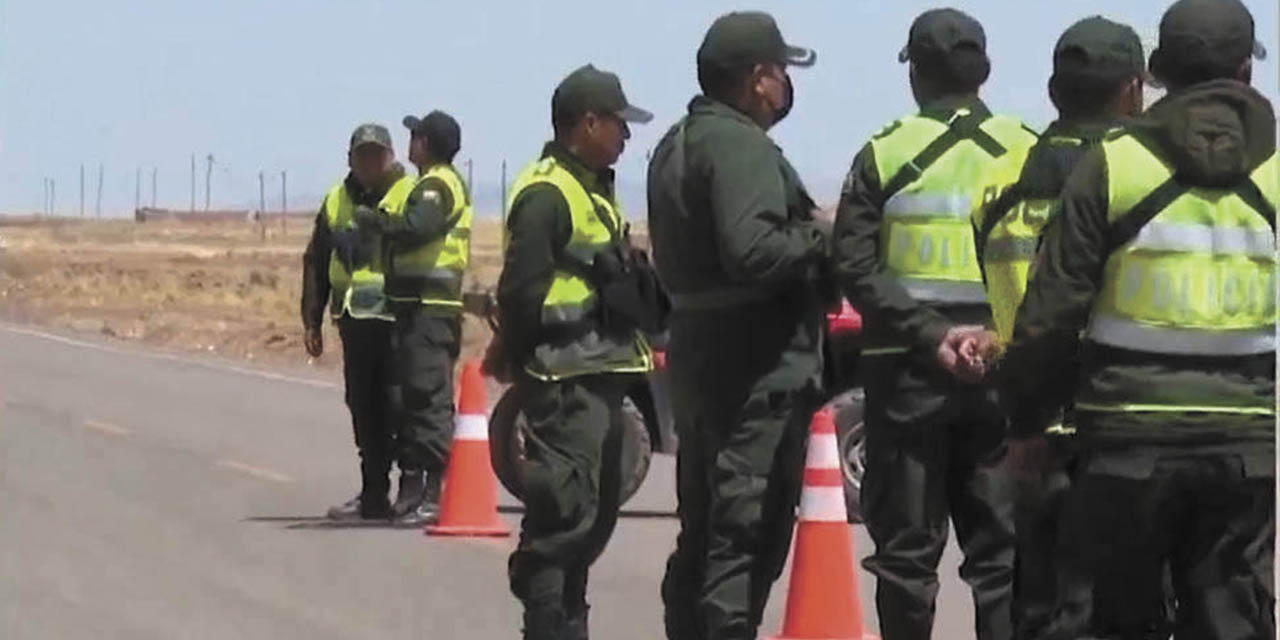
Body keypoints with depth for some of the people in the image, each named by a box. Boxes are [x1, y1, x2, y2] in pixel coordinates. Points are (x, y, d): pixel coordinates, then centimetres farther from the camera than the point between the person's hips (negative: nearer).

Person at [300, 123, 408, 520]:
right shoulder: (336, 202, 15)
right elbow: (316, 263, 19)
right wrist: (312, 321, 14)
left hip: (399, 320, -6)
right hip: (355, 321, 6)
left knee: (398, 406, -10)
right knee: (364, 409, 9)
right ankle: (373, 495, 17)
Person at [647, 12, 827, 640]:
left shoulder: (676, 145, 16)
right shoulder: (740, 146, -17)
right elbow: (751, 251, -29)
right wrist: (818, 238, -12)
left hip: (699, 354, 10)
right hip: (757, 366, -10)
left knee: (703, 529, 17)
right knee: (748, 536, -9)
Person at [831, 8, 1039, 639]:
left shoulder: (885, 155, -2)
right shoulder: (1027, 155, 2)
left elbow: (855, 267, -12)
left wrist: (928, 332, -16)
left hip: (909, 370, -1)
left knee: (907, 541, 5)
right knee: (1000, 541, 6)